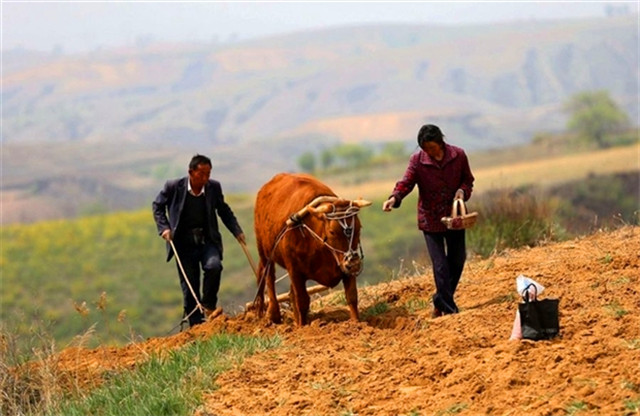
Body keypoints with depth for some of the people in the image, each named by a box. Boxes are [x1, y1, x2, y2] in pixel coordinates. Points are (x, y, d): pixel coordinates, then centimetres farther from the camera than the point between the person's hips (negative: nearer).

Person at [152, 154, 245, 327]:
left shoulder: (214, 187, -4)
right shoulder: (173, 187, -9)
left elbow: (224, 211, 12)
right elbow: (157, 206, 7)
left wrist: (237, 231, 3)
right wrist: (164, 227, -7)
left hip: (208, 240, 1)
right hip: (184, 244, -1)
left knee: (214, 266, -28)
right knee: (189, 288, 0)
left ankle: (208, 305, -6)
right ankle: (196, 326, 11)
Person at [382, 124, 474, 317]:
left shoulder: (458, 155, -6)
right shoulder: (417, 160, -11)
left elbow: (468, 179, 6)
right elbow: (406, 182, -18)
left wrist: (463, 191, -16)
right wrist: (394, 197, -38)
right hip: (430, 219, -3)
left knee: (457, 259, 12)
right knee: (440, 265, -5)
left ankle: (441, 301, 30)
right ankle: (449, 308, 3)